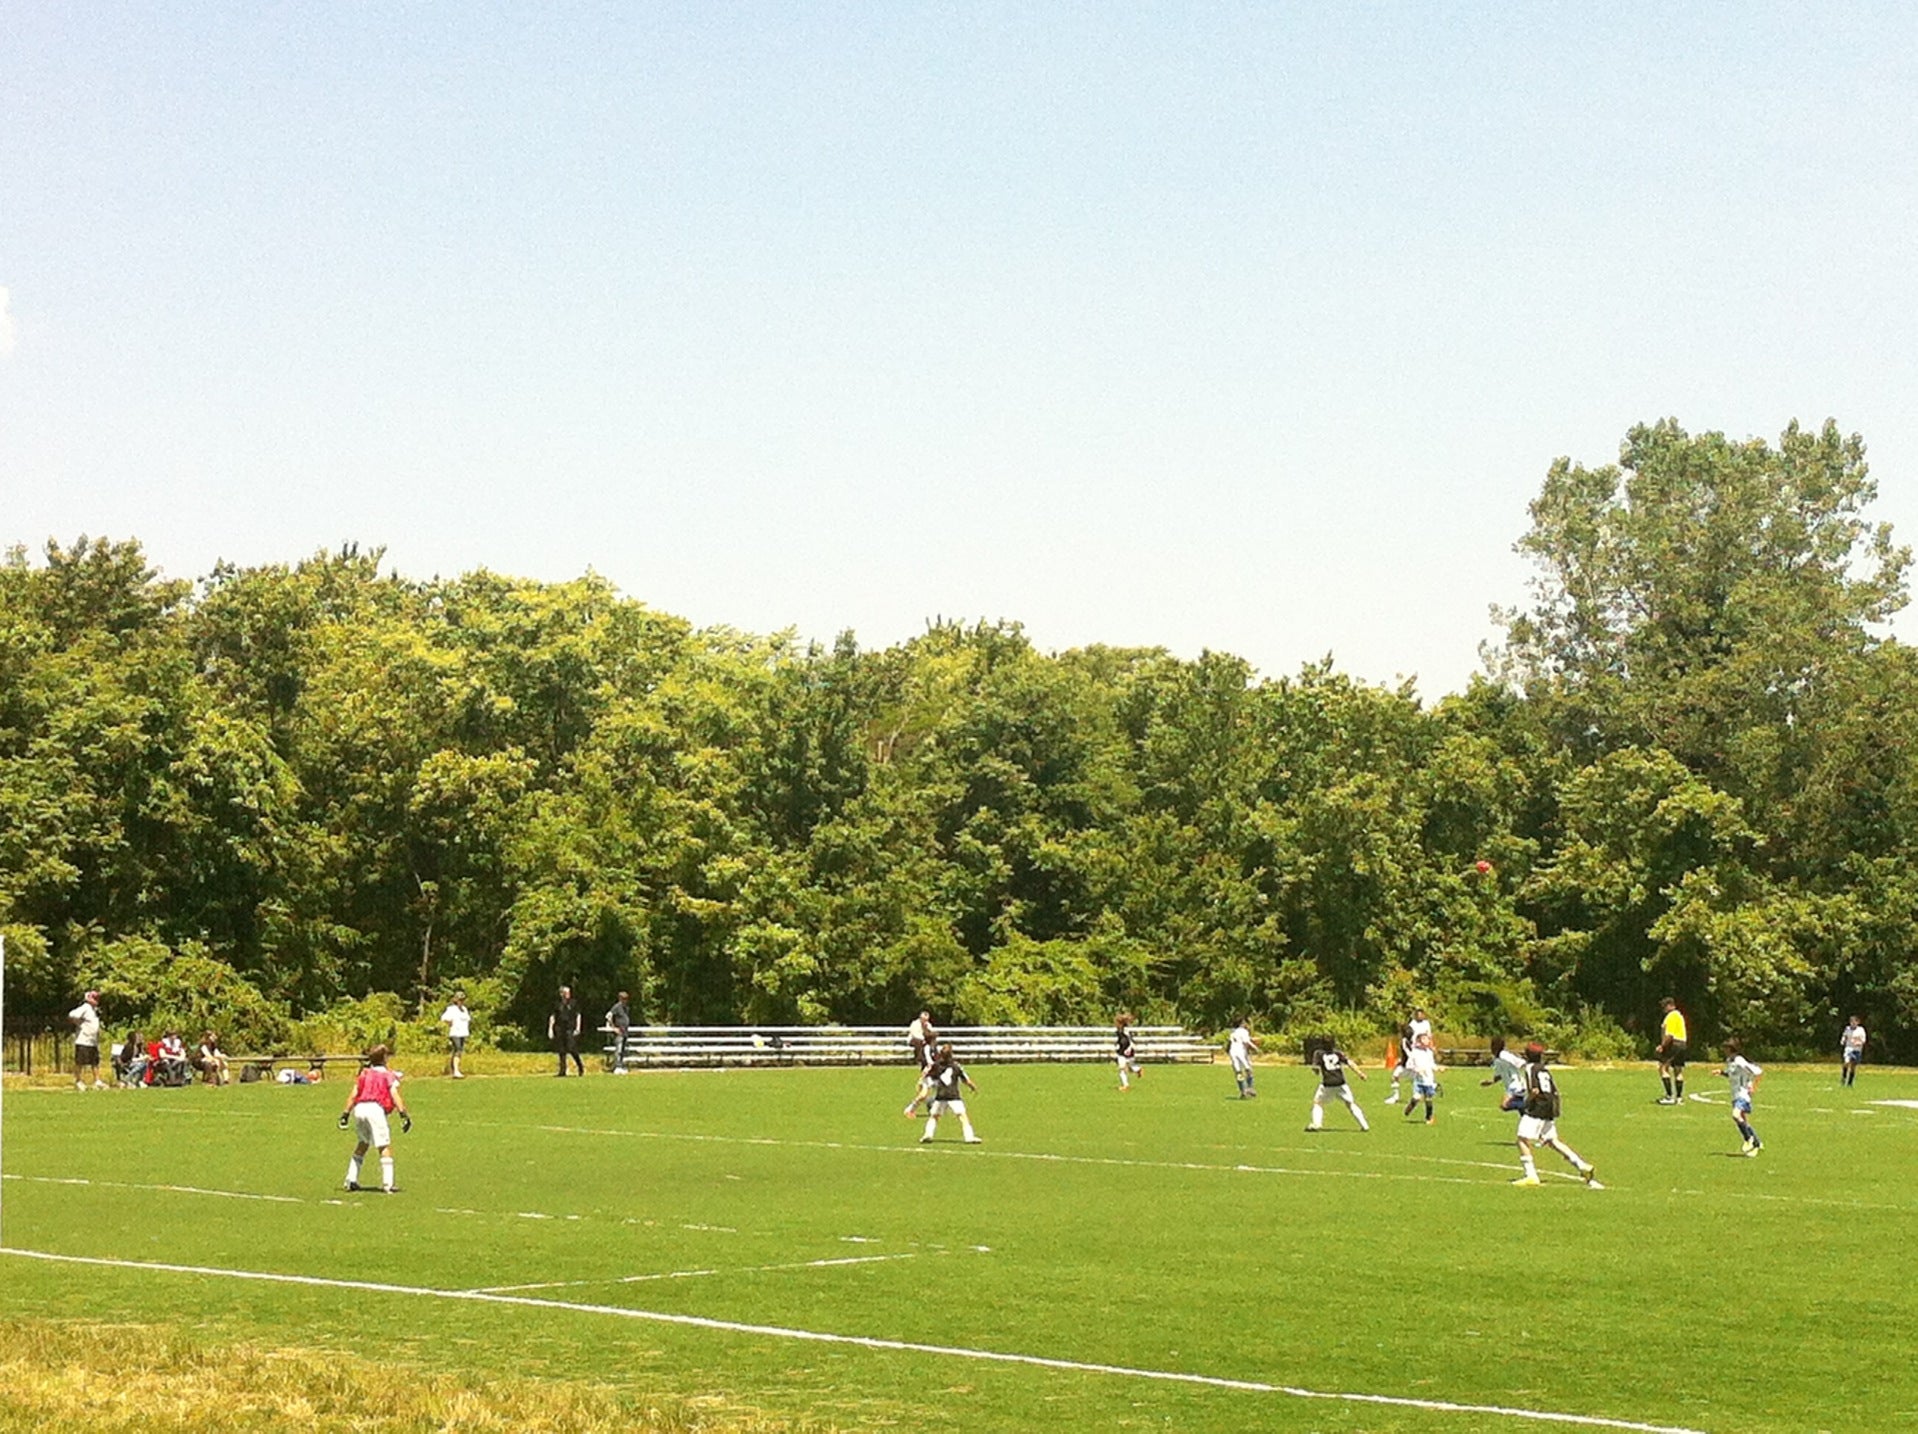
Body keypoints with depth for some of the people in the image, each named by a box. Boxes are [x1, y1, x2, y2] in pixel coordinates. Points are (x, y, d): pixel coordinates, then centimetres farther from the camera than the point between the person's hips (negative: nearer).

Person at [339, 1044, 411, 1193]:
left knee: (363, 1143, 24)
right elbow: (395, 1095, -3)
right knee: (384, 1146, -4)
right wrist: (404, 1114, -9)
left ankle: (351, 1180, 22)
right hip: (375, 1108, -5)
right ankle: (387, 1184, -13)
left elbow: (353, 1094, 16)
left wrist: (346, 1113, 16)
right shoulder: (388, 1075, 11)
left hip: (358, 1109, 5)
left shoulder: (364, 1073, 23)